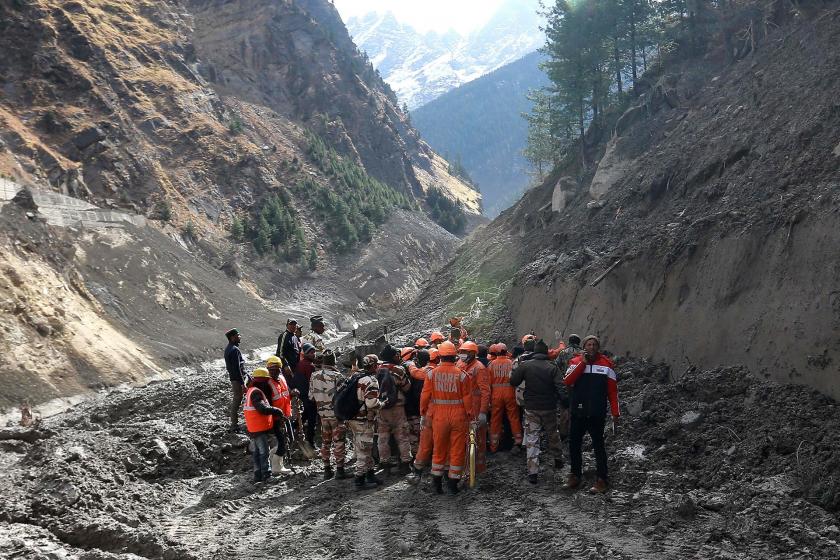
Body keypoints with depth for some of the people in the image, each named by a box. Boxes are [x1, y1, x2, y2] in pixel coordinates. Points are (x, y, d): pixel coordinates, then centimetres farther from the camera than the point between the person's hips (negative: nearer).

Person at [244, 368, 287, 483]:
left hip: (252, 430, 10)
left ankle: (258, 475, 19)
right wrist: (277, 411, -14)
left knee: (256, 452, 14)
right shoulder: (256, 392, -18)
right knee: (264, 452, -4)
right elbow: (263, 409, -25)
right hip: (260, 429, -10)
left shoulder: (251, 391, 15)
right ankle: (266, 475, -2)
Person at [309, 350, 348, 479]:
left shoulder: (314, 376, -1)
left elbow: (311, 396, 6)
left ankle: (327, 470, 20)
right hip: (336, 413, -4)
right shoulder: (337, 376, -17)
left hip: (322, 413, 5)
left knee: (325, 442, 15)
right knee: (338, 442, 3)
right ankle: (339, 469, 2)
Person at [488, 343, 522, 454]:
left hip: (496, 394, 1)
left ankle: (494, 445, 14)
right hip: (510, 393, -1)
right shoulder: (511, 363, -4)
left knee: (495, 419, 8)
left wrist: (489, 397, 7)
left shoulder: (492, 364, -2)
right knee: (514, 418, 7)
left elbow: (489, 382, 0)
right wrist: (517, 394, 6)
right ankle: (517, 442, 6)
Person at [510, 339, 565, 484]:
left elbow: (513, 381, -3)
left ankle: (533, 472, -4)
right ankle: (558, 460, 40)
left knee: (532, 439, 2)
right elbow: (561, 387, -14)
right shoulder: (553, 367, -7)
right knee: (553, 434, 22)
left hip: (531, 408, -1)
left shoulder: (525, 365, -7)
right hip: (549, 408, 1)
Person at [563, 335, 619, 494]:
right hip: (578, 412, 3)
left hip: (597, 414, -3)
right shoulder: (576, 362, 3)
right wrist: (583, 363, -15)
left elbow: (613, 391, 1)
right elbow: (567, 382, -13)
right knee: (574, 444, 10)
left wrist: (615, 413, -3)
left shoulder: (606, 364, 0)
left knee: (598, 445, -1)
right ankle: (575, 476, 23)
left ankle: (602, 480, 3)